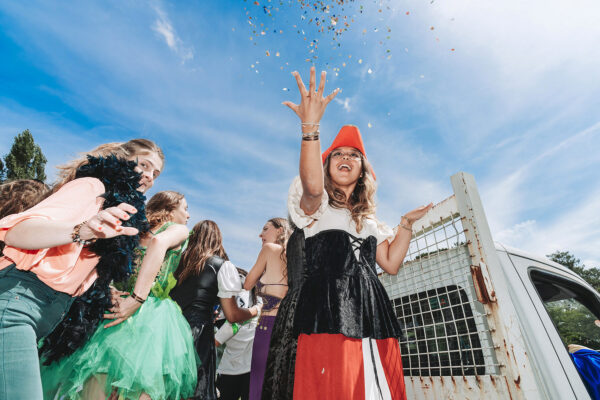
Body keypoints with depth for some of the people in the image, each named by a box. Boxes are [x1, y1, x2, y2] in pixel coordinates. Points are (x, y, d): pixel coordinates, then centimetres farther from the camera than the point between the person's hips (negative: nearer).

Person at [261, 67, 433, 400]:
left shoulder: (369, 220, 22)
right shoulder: (315, 206, 7)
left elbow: (391, 264, 12)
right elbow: (313, 186, -20)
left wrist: (407, 223, 11)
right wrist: (310, 127, -27)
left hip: (369, 318, 5)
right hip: (324, 313, -5)